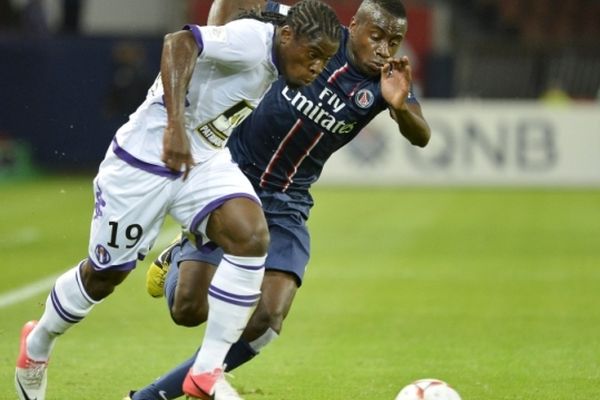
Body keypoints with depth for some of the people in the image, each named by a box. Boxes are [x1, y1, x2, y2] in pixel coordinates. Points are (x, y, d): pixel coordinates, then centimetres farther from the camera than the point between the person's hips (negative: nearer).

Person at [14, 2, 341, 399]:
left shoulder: (268, 58, 4)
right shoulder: (252, 39, -23)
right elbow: (179, 43, -36)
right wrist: (175, 125, -44)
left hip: (203, 162, 8)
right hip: (145, 159, -8)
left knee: (252, 237, -18)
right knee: (105, 274, 9)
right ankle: (37, 344, 39)